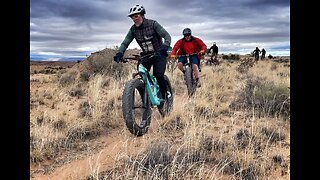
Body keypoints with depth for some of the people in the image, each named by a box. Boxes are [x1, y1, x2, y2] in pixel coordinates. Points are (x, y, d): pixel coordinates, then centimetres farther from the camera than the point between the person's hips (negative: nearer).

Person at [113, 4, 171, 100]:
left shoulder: (153, 24, -16)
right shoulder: (133, 29, -5)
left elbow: (167, 36, -22)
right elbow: (125, 43, -7)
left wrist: (165, 47, -42)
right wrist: (119, 53, -27)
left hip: (159, 54, -4)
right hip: (146, 55, 4)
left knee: (158, 75, -23)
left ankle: (164, 97, -4)